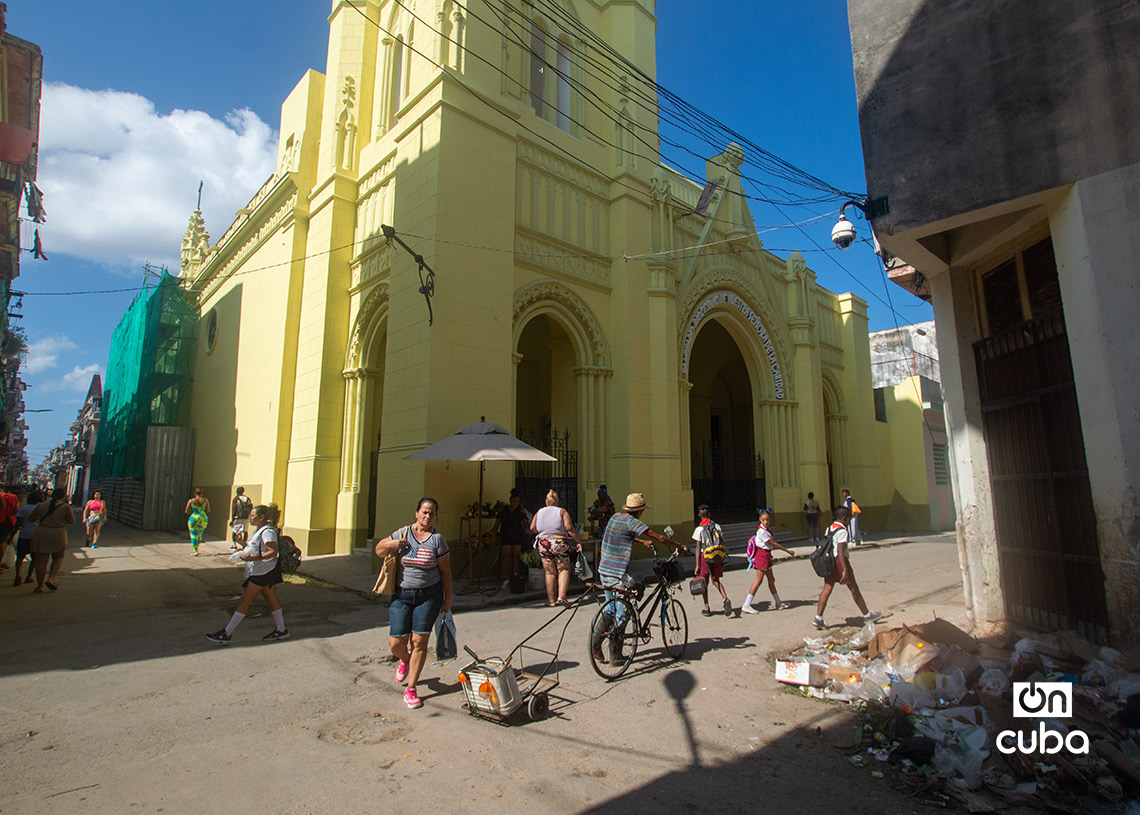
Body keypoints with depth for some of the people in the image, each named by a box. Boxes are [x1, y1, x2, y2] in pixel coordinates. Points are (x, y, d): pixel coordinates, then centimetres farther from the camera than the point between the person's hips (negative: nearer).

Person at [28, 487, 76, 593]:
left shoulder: (42, 506, 3)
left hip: (42, 534, 2)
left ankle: (40, 586, 8)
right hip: (58, 535, -2)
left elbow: (31, 519, 8)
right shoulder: (65, 507, -7)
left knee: (41, 560, 6)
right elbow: (72, 520, -5)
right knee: (58, 558, 17)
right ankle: (51, 578, -1)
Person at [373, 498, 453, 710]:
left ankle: (411, 688, 16)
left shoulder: (437, 539, -5)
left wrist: (448, 597, 0)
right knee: (396, 643, 1)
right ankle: (405, 660, 38)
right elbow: (379, 550, 12)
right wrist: (391, 545, -10)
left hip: (429, 595, -2)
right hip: (402, 595, 2)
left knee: (419, 641, -1)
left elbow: (445, 571, 0)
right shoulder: (402, 534, 1)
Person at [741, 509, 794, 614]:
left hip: (766, 555, 9)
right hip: (762, 555, -9)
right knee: (758, 580, -10)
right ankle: (746, 605, -9)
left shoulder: (767, 529, 10)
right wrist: (788, 551, -11)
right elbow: (773, 543, -16)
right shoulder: (762, 531, -19)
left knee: (771, 579, 17)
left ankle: (777, 602, 29)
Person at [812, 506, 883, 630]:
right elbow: (840, 551, -23)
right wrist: (845, 570, -26)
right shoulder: (842, 531, -15)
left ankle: (818, 618, -1)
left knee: (827, 588, 5)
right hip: (839, 562, -7)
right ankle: (867, 615, 24)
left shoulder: (830, 529, 11)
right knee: (854, 588, 8)